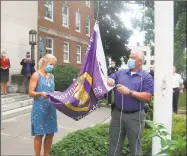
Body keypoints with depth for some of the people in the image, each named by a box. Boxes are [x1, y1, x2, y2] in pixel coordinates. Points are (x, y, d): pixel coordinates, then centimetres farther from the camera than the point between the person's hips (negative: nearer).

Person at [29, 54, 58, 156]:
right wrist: (41, 94, -28)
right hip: (40, 109, -6)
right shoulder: (36, 75, -6)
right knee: (39, 134, 3)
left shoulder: (51, 76, 12)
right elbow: (30, 93, -11)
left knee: (50, 133, 11)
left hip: (51, 108, 6)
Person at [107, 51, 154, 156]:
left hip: (134, 116, -4)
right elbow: (109, 79, 10)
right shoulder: (121, 73, 10)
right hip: (117, 114, 4)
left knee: (135, 146, 13)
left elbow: (148, 97, -13)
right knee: (114, 144, 16)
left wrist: (129, 92, -20)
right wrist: (109, 81, -15)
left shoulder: (146, 77, -5)